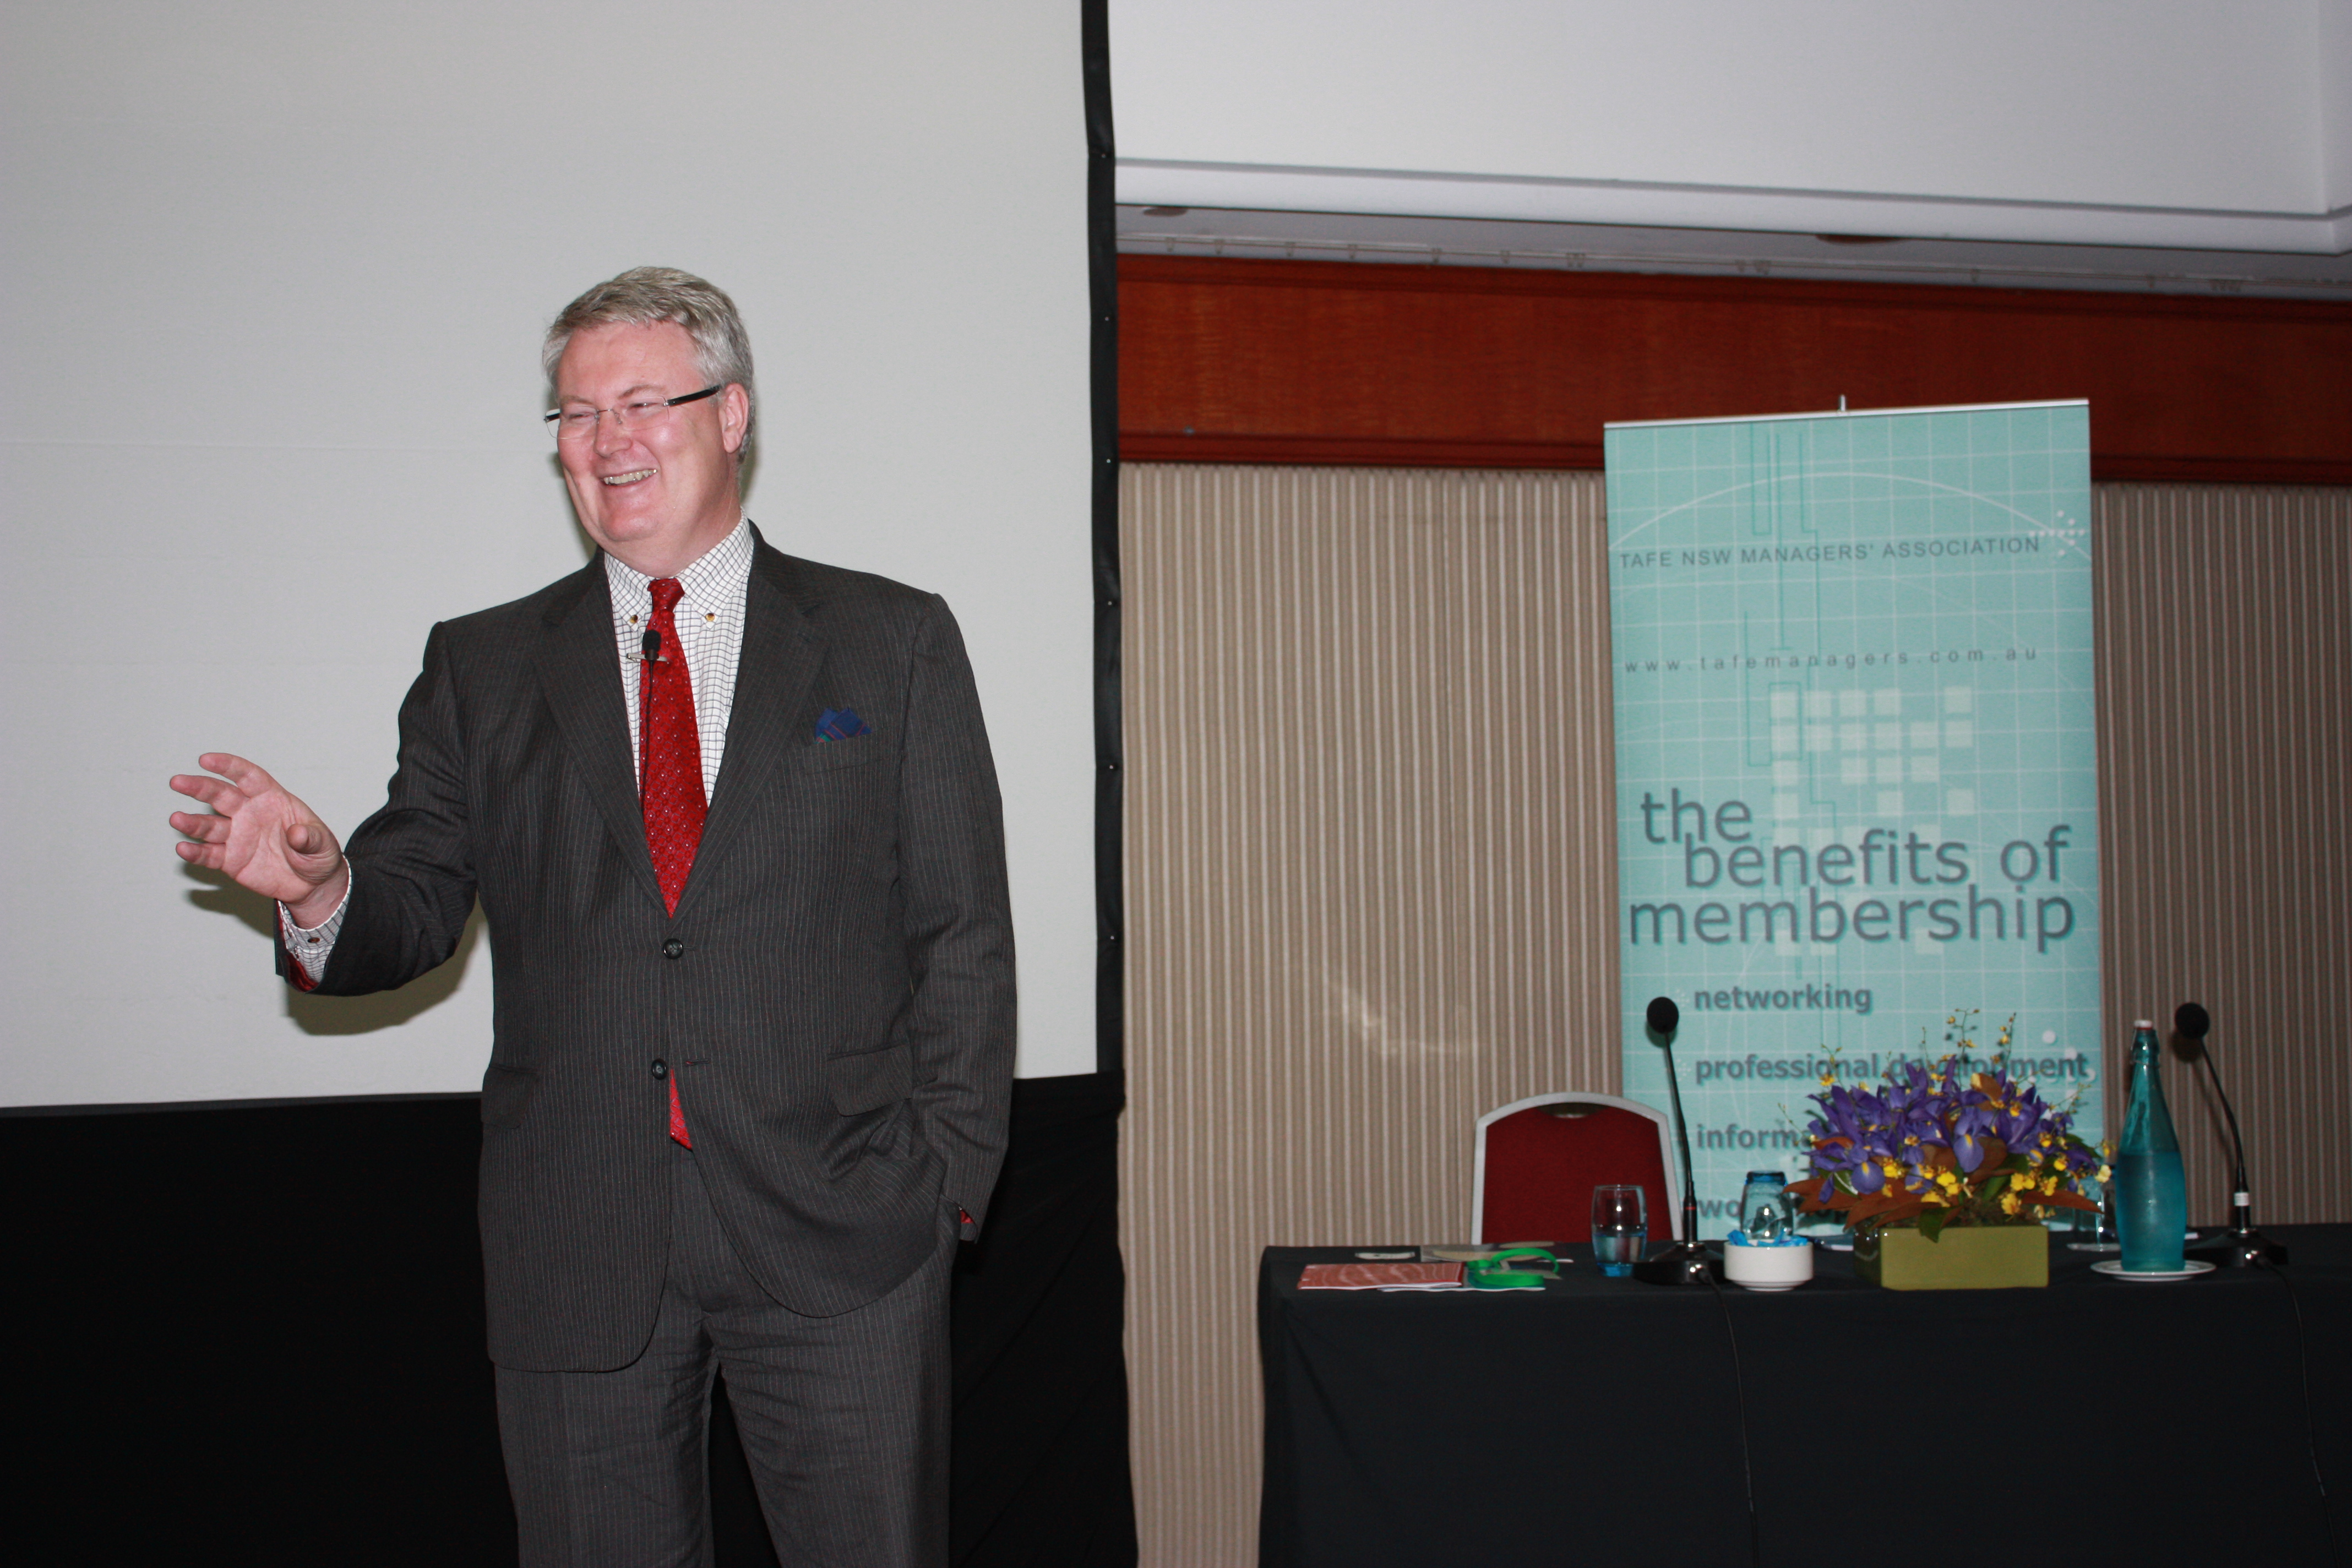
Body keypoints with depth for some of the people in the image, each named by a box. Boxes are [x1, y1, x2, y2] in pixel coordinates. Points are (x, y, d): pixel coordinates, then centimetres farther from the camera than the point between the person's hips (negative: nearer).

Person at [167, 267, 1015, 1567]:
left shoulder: (893, 643, 6)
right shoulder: (481, 669, 12)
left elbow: (961, 934, 3)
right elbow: (414, 910, 8)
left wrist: (945, 1171, -5)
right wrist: (321, 889, -15)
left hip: (839, 1231, -1)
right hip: (574, 1249, 2)